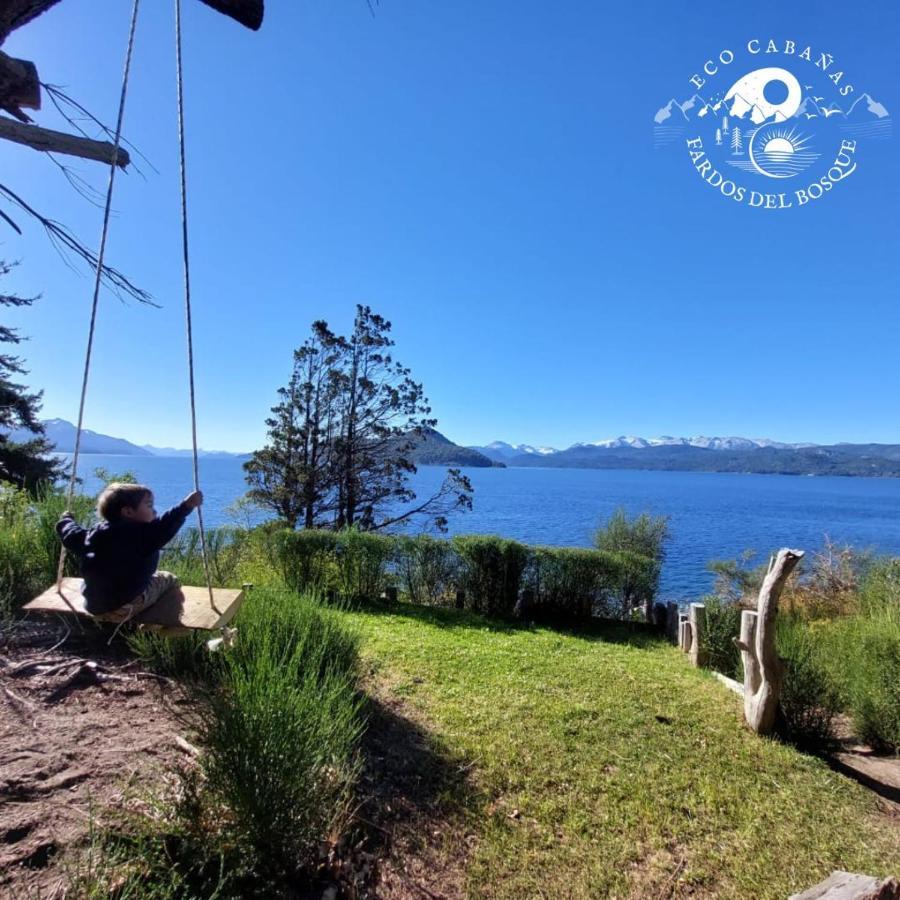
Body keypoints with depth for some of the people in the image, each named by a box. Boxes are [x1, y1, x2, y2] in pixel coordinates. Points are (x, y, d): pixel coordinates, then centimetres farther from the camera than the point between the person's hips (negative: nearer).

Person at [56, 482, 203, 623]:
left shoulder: (95, 534, 6)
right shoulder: (139, 533, -17)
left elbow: (72, 535, 23)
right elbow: (162, 528, -35)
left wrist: (66, 519, 43)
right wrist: (186, 506, -43)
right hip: (125, 607, -7)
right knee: (169, 580, 14)